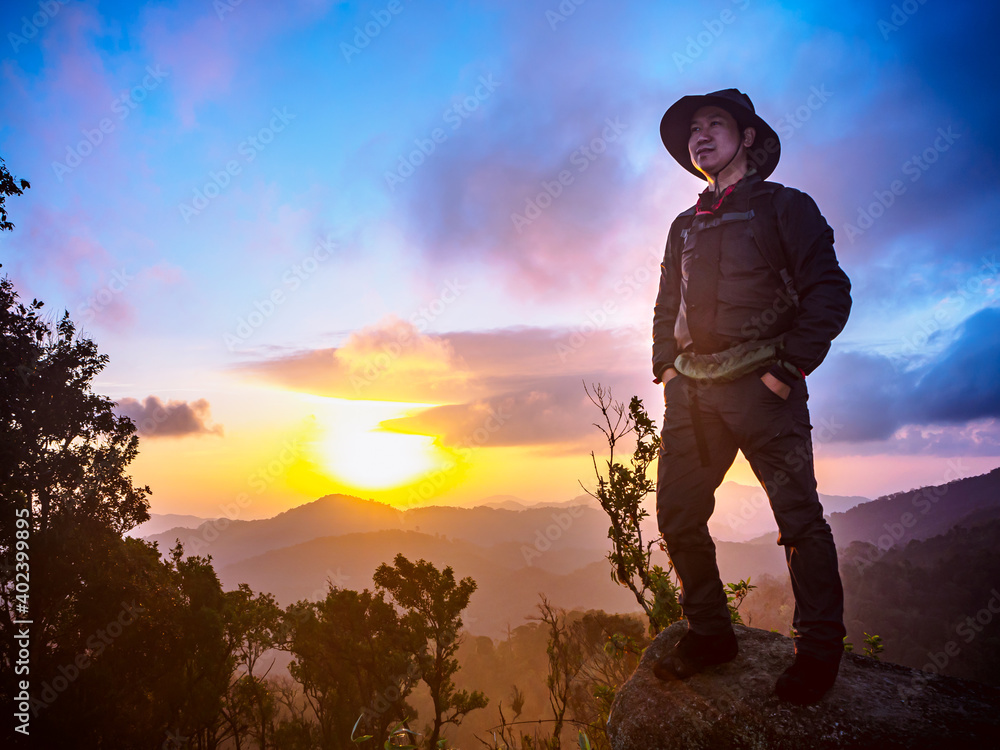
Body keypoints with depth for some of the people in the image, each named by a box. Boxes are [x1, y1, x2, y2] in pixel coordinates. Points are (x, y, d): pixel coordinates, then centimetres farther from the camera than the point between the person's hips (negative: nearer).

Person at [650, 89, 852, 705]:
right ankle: (710, 633, 17)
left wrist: (790, 367, -10)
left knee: (798, 513, -4)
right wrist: (665, 365, 10)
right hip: (691, 389, 5)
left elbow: (829, 290, -1)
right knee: (678, 514, 2)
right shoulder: (685, 227, 22)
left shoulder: (785, 207, 6)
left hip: (760, 382, -5)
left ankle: (820, 647, 12)